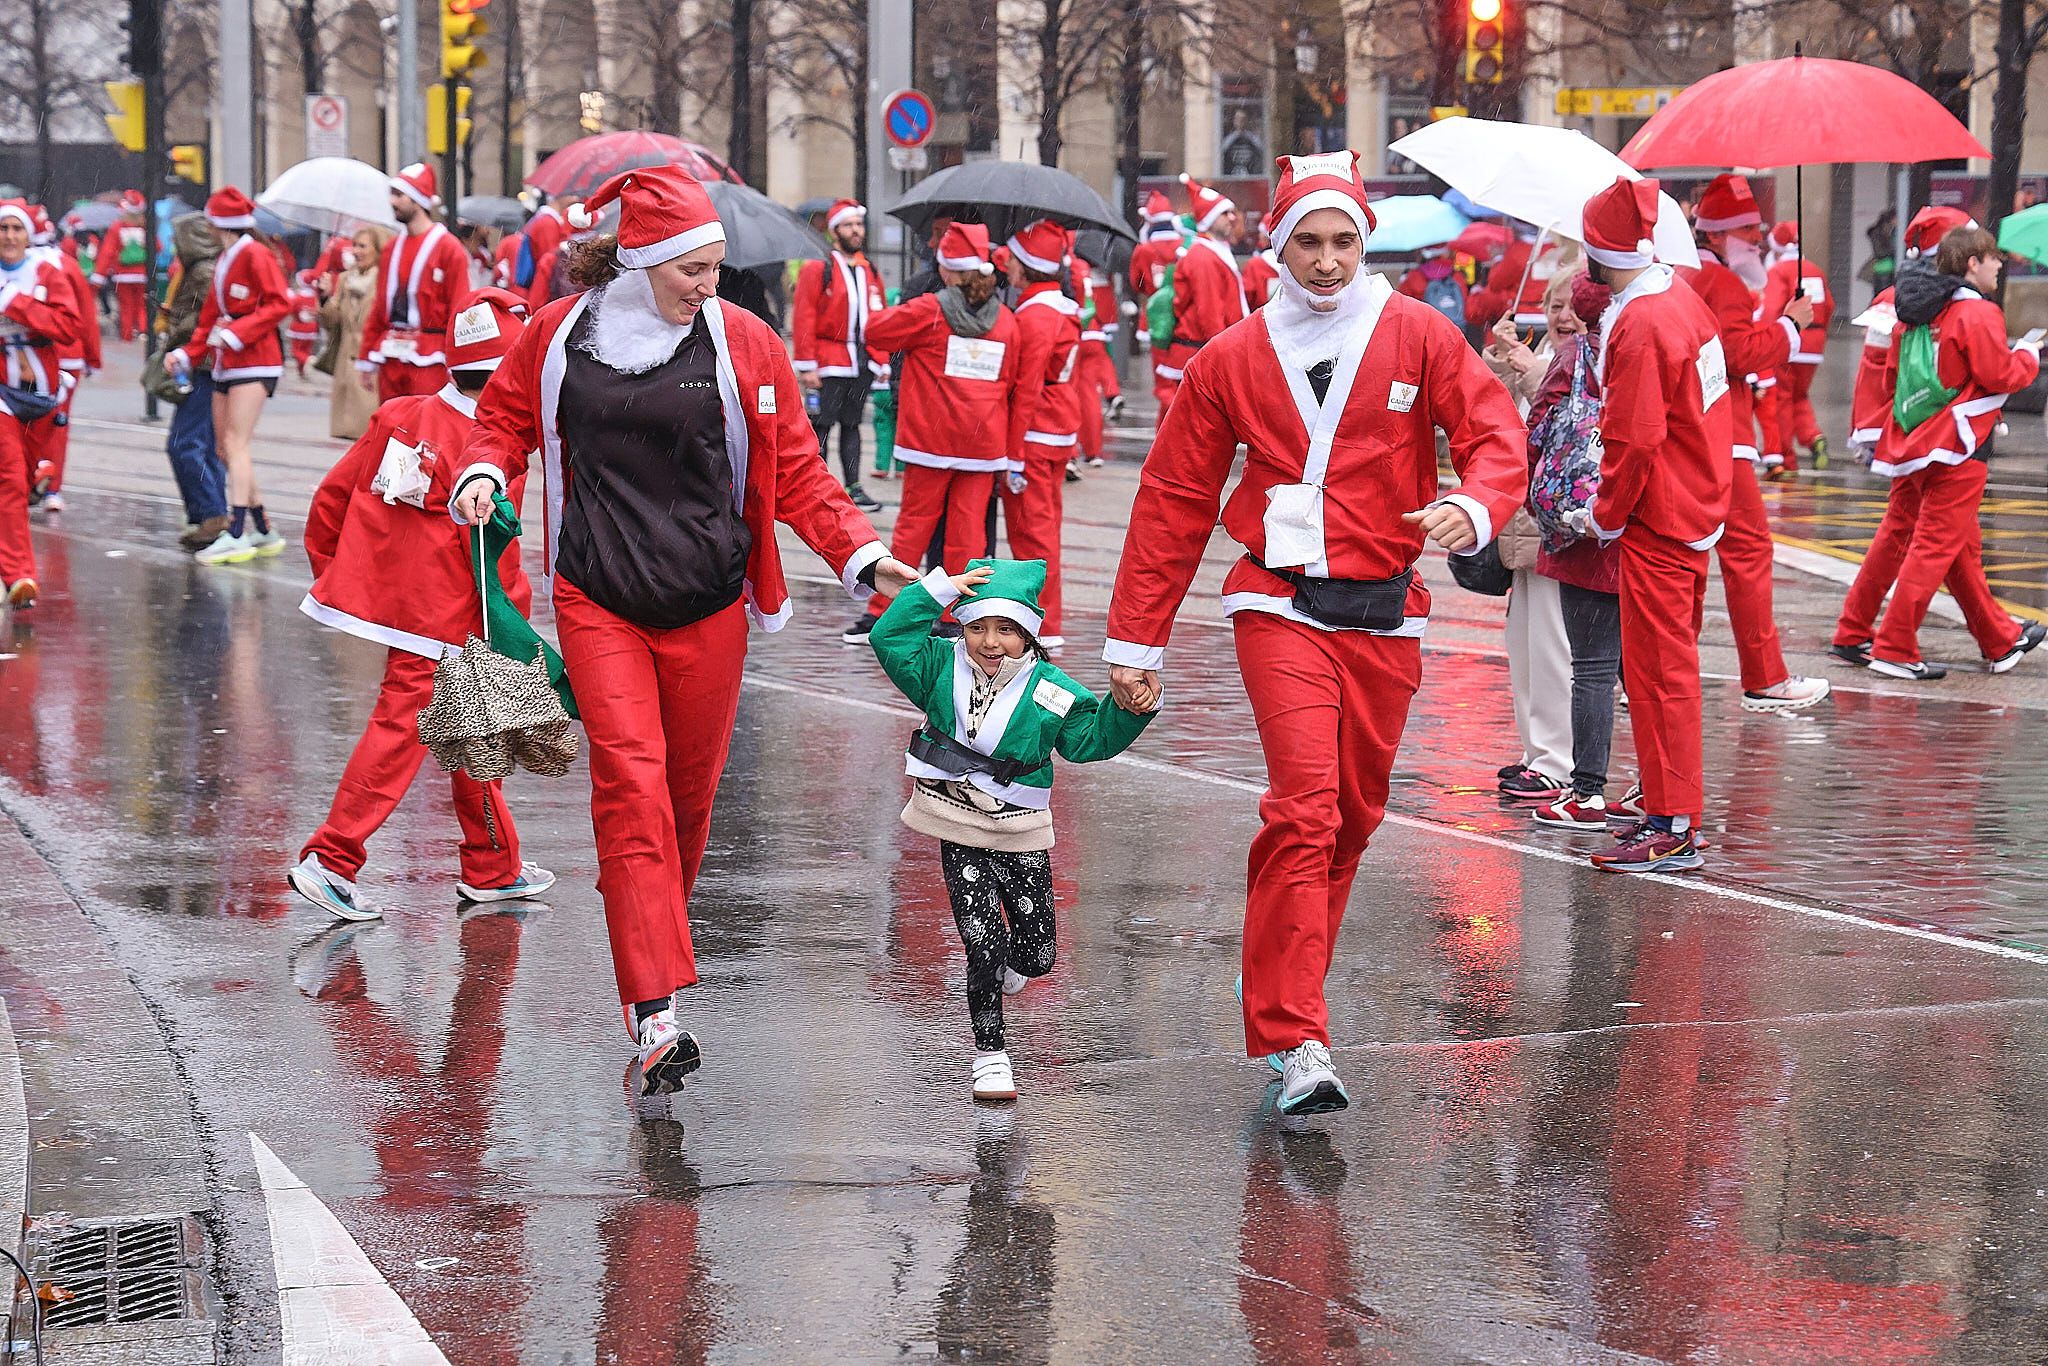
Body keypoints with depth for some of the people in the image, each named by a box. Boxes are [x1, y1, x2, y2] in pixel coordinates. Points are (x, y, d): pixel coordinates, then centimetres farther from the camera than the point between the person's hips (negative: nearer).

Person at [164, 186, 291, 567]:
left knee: (236, 444, -15)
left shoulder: (255, 254, -9)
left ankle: (238, 535, -20)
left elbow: (278, 304, -16)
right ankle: (262, 531, 15)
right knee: (227, 447, 8)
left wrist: (234, 332, -21)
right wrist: (187, 355, 11)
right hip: (226, 364, 9)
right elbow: (210, 317, 22)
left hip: (255, 361, -9)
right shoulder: (224, 260, 18)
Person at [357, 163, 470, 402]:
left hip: (428, 361, -7)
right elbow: (379, 307, 18)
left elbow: (459, 310, -9)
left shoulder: (448, 248, -5)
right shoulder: (393, 248, 16)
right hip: (391, 358, 7)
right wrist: (366, 359, 15)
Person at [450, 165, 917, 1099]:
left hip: (707, 604, 1)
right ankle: (656, 1013, -18)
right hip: (597, 601, -1)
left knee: (689, 792, 8)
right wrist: (485, 473, -4)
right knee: (633, 783, -13)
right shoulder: (560, 335, 1)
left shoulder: (745, 345, 0)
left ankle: (652, 946, 32)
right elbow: (506, 416, 17)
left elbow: (796, 472, 3)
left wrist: (861, 556, -9)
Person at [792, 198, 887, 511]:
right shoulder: (817, 269, -5)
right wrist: (807, 366, -14)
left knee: (852, 424, 11)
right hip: (829, 364, -6)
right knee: (822, 425, -3)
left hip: (863, 364, 6)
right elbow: (804, 320, -10)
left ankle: (853, 487, 14)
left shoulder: (871, 273, 13)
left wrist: (882, 362, 11)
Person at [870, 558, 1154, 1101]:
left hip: (1021, 837, 1)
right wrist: (938, 589, -16)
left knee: (1036, 956, 7)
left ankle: (1002, 965, 45)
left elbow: (1091, 739, 1)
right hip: (960, 836, -1)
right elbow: (889, 638, -11)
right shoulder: (943, 668, -3)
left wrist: (1130, 709, -15)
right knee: (983, 948, -7)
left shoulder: (1051, 691, -4)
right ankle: (990, 1053, 8)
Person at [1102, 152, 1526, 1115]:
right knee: (1305, 808, -16)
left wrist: (1473, 508, -25)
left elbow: (1497, 437, -1)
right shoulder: (1231, 361, 5)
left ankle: (1283, 989, 29)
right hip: (1281, 606, -2)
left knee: (1353, 814, 9)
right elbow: (1172, 504, 9)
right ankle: (1294, 1039, -18)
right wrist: (1134, 641, 7)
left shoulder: (1419, 338, 4)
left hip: (1386, 615, 2)